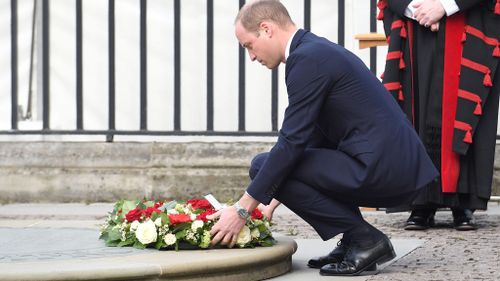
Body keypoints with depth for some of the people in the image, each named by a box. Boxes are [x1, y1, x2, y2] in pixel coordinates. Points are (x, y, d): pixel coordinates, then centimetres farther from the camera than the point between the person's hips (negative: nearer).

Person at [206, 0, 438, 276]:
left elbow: (292, 142, -15)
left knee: (264, 165, -8)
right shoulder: (319, 50, 20)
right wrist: (271, 202, 26)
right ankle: (354, 241, 14)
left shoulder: (307, 58, -11)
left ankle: (364, 239, -6)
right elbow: (309, 139, 26)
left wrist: (242, 209, -9)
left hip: (380, 168, -10)